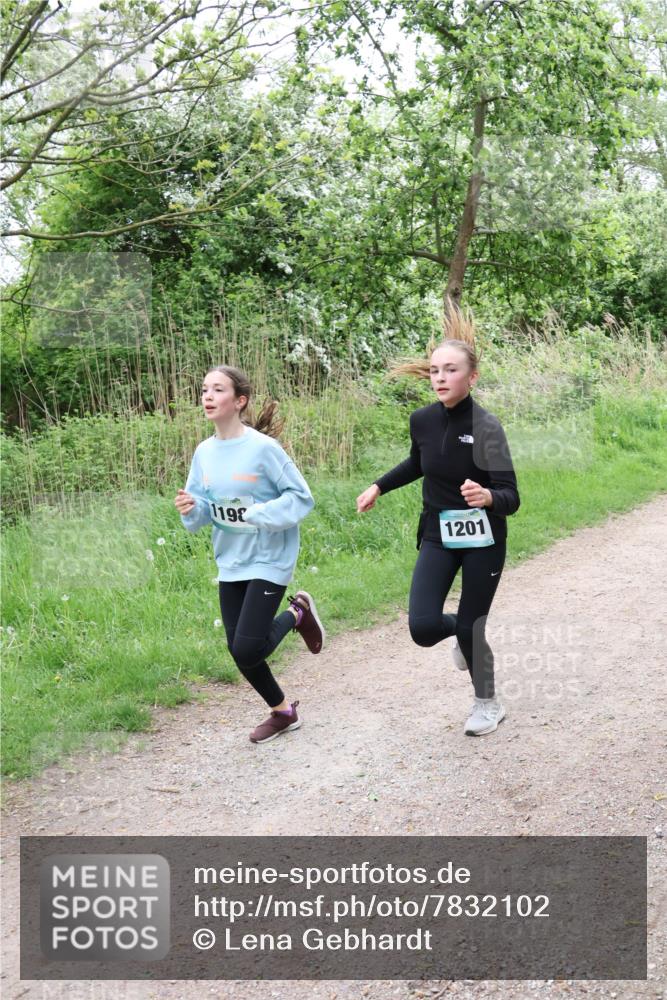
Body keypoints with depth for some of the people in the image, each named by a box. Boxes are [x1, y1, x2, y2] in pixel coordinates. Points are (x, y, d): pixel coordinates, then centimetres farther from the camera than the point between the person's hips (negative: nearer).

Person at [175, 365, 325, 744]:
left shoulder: (262, 447, -16)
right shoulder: (204, 452, 2)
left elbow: (301, 497, -12)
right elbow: (204, 510, 8)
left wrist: (257, 514, -22)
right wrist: (191, 508, -14)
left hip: (268, 561, -6)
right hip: (231, 563, 6)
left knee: (248, 650, -12)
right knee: (239, 651, 9)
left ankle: (298, 613, 16)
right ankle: (282, 712, 33)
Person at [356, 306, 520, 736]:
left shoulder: (486, 426, -19)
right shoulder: (423, 420, -5)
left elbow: (511, 498, -23)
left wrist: (487, 497, -44)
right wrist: (378, 487, 14)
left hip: (482, 540, -4)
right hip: (438, 536, 4)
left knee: (469, 628, 3)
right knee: (423, 628, -10)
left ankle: (489, 703, 33)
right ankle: (463, 630, 29)